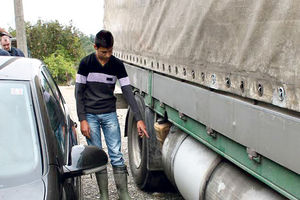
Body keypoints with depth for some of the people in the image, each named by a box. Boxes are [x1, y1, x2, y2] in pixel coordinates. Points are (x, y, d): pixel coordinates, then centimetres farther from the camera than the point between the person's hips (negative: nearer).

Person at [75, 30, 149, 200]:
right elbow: (79, 92, -2)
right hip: (90, 115, -1)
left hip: (110, 115, 1)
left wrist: (139, 119, -9)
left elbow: (127, 91, -2)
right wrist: (83, 120, -9)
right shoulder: (86, 63, -5)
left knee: (116, 155, -1)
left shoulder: (117, 65, -1)